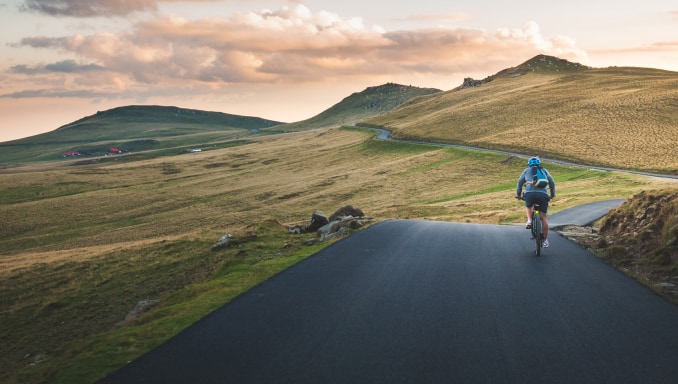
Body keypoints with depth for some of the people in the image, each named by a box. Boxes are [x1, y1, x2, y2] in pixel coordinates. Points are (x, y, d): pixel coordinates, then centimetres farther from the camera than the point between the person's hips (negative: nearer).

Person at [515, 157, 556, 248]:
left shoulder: (527, 170, 23)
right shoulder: (544, 170, 26)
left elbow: (520, 182, 21)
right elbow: (552, 183, 23)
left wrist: (518, 195, 30)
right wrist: (552, 194, 34)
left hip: (530, 193, 0)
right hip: (543, 194, 1)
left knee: (528, 207, 32)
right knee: (543, 216, 5)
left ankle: (529, 221, 6)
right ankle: (545, 240, 2)